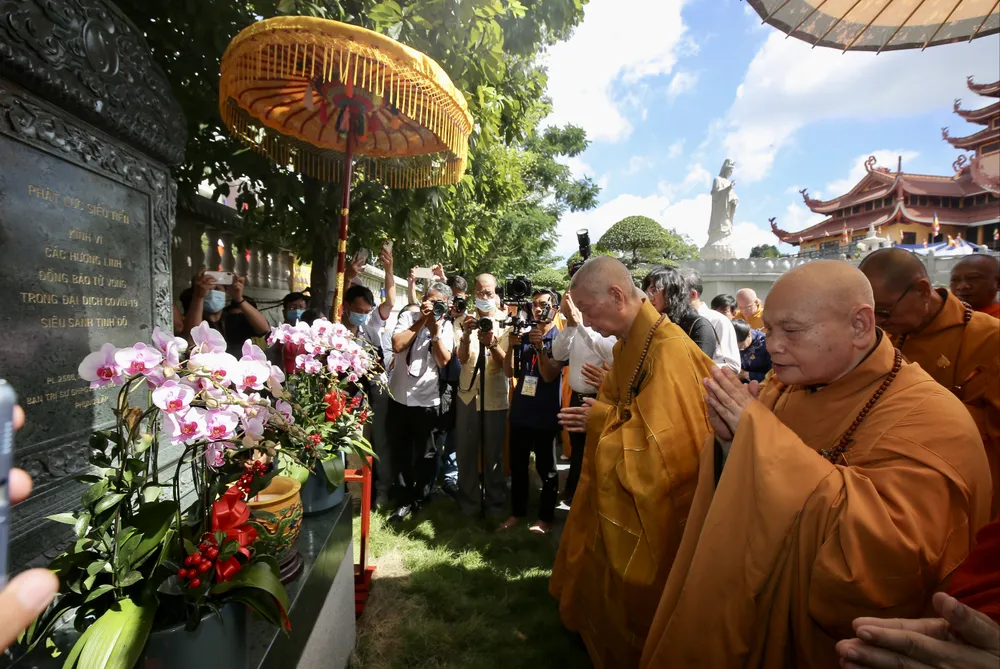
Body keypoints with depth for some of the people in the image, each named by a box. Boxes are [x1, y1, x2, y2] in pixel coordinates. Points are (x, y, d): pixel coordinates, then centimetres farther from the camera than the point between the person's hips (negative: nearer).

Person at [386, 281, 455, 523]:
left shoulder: (446, 326, 0)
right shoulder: (409, 317, -1)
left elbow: (444, 360, -10)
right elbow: (397, 345, -16)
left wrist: (435, 330, -17)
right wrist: (421, 321, -15)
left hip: (427, 400, 0)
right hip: (399, 398, 1)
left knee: (425, 455, 10)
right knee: (401, 453, 13)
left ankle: (416, 499, 31)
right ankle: (407, 499, 31)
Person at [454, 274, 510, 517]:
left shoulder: (505, 322, -1)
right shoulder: (466, 320, 3)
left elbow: (504, 363, -7)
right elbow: (462, 358, -7)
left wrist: (493, 344, -26)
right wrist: (467, 335, -25)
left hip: (495, 396, -1)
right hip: (468, 393, 2)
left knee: (494, 453, 8)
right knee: (466, 451, 7)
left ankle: (495, 502, 24)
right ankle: (469, 502, 22)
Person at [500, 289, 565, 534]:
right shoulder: (525, 335, 8)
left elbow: (549, 375, -16)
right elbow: (509, 372, 3)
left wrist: (540, 346, -27)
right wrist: (511, 346, -12)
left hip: (545, 415, -5)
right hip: (520, 412, 5)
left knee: (546, 468, 7)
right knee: (517, 465, 13)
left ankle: (545, 517, 20)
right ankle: (517, 512, 27)